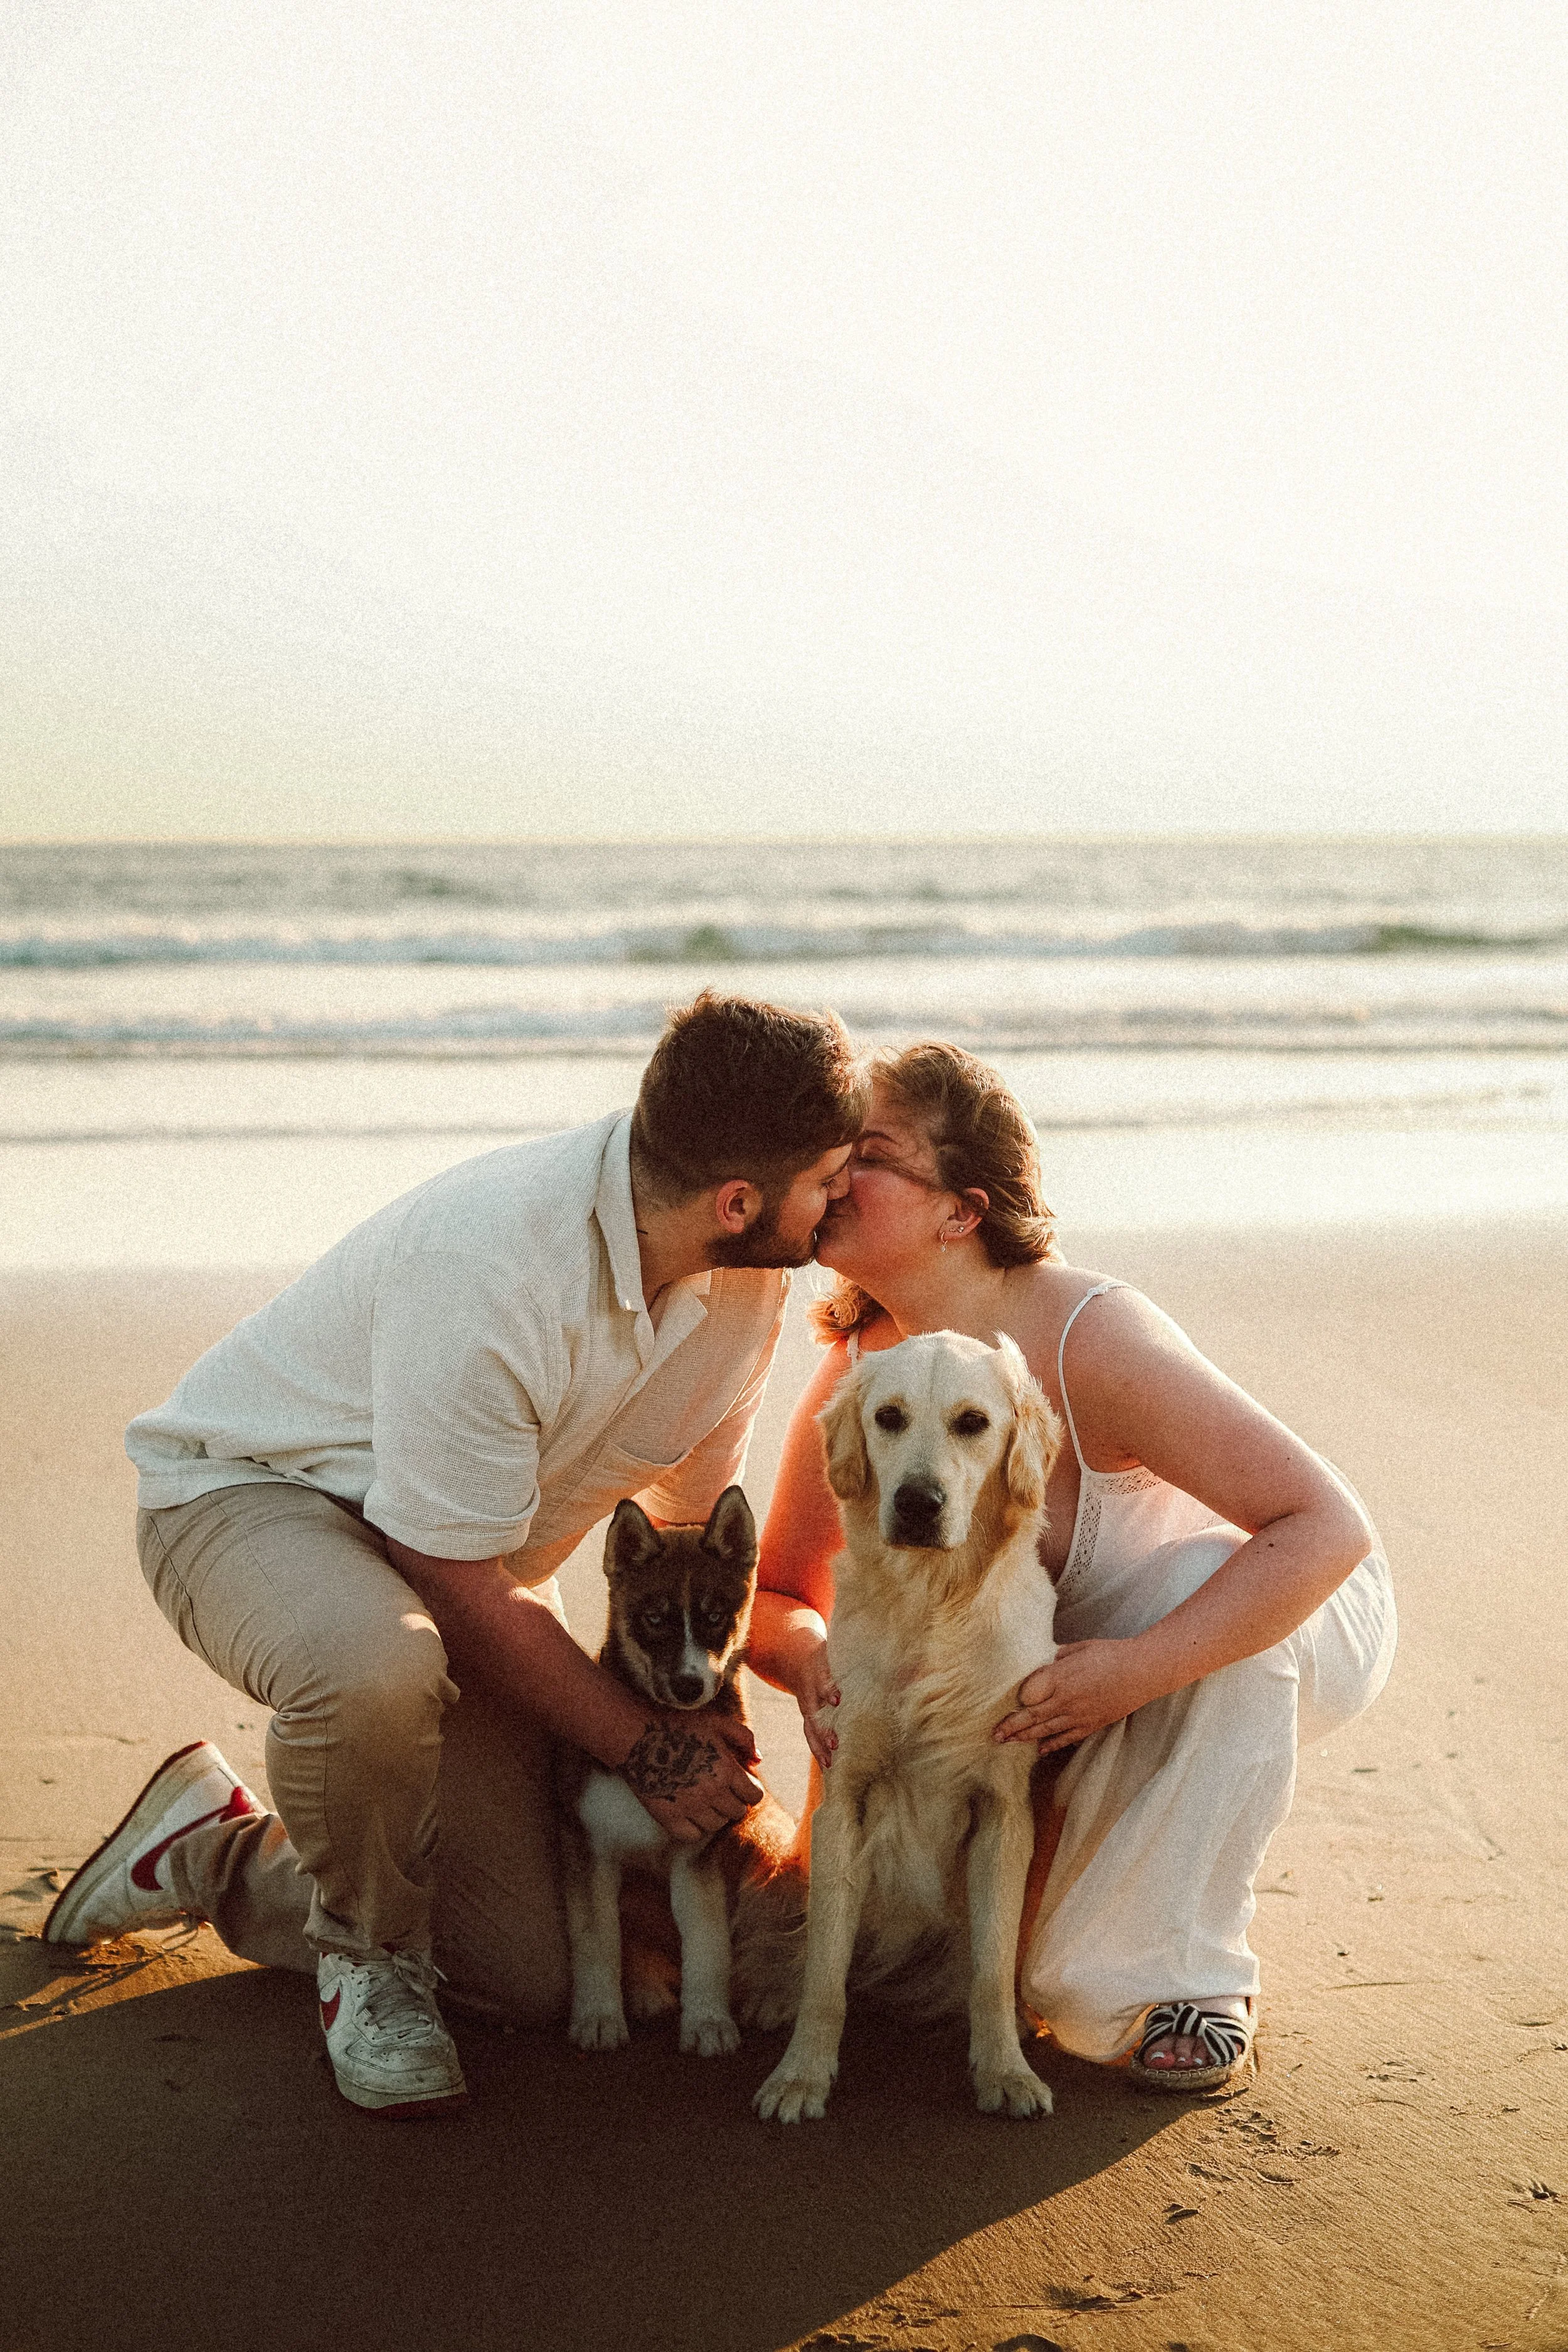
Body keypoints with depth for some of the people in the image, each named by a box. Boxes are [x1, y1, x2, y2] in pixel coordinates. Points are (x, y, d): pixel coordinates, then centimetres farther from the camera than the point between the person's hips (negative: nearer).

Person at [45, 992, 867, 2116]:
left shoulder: (748, 1276, -12)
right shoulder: (488, 1269, -37)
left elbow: (698, 1508, 5)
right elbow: (461, 1590, -27)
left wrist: (715, 1725, -2)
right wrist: (645, 1745, -17)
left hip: (463, 1556, 7)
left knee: (536, 1981, 0)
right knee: (376, 1668, -45)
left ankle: (212, 1859, 22)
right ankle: (368, 1948, -11)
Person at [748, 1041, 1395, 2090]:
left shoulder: (1089, 1340, -34)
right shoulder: (850, 1381, -17)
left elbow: (1329, 1528, -38)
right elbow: (779, 1596, -4)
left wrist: (1135, 1671, -46)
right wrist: (810, 1652, -29)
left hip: (1300, 1623, -5)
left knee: (1204, 1578, -38)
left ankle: (1189, 1969, -19)